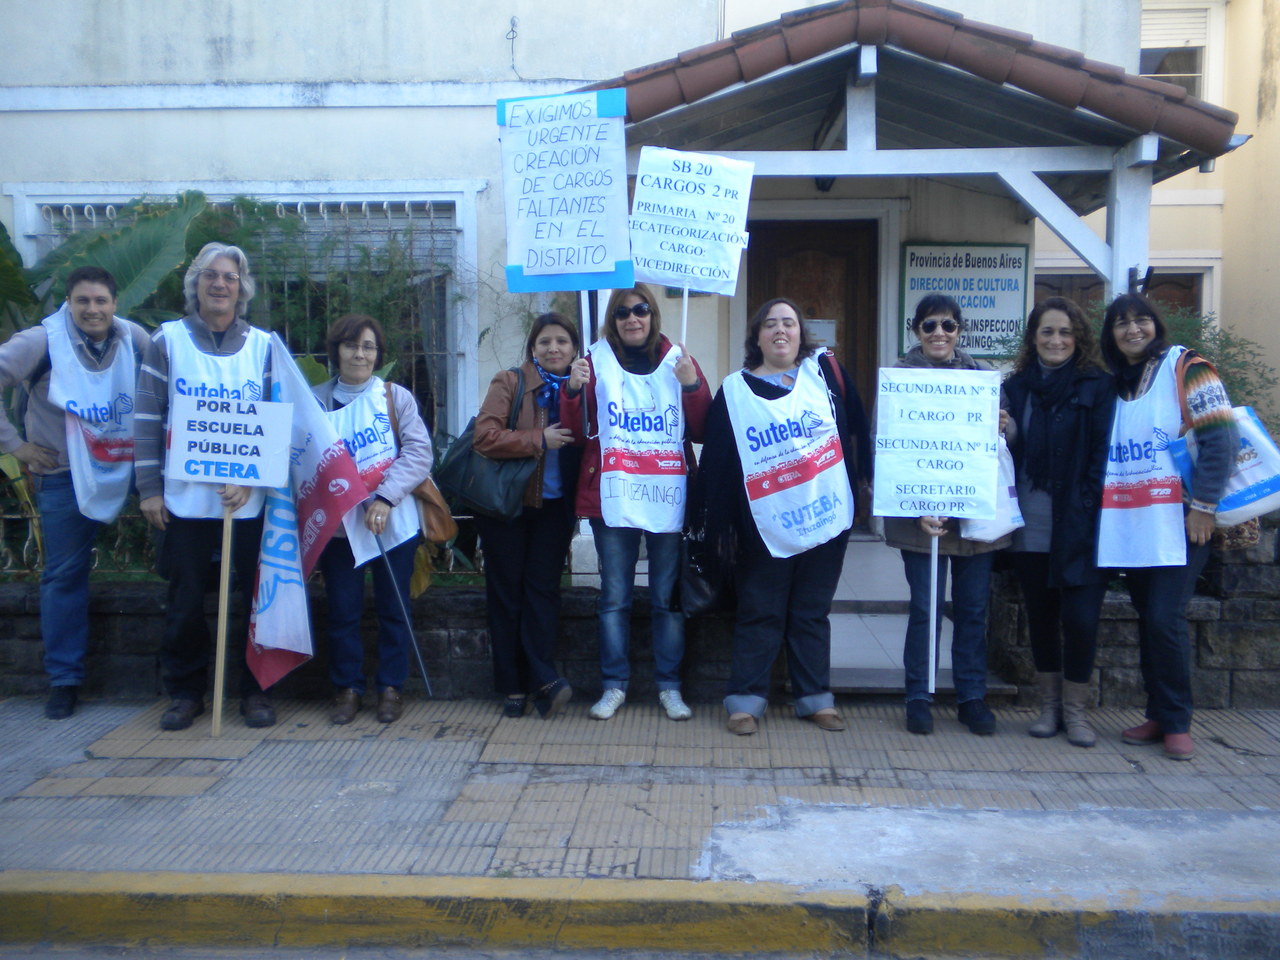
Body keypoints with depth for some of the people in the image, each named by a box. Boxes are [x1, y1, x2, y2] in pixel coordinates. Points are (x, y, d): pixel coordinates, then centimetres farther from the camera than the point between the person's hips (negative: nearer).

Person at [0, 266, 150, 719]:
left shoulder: (135, 338, -3)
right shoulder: (41, 342, -12)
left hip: (130, 465, 2)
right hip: (65, 475, -2)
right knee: (65, 574, 4)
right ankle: (64, 678, 17)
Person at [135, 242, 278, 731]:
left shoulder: (263, 344, 5)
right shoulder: (168, 340, 3)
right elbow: (148, 417, 2)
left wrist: (251, 479, -10)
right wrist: (149, 487, -3)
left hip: (250, 497, 0)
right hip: (185, 495, 0)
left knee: (259, 597, 5)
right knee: (186, 600, 7)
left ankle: (256, 690, 19)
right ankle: (185, 691, 23)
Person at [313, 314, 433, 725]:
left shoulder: (397, 397, 0)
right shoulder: (316, 401, 3)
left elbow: (418, 452, -8)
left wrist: (385, 498, -19)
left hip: (394, 521, 0)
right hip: (341, 523, 1)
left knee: (394, 607, 6)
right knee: (343, 610, 4)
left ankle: (391, 687, 20)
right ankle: (347, 688, 19)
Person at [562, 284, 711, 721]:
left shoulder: (678, 361, 7)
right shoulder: (596, 362, 6)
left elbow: (702, 431, 3)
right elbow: (577, 434, 3)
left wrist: (693, 386, -12)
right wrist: (574, 390, -13)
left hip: (669, 500, 0)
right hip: (612, 500, 0)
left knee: (667, 597, 6)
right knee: (614, 597, 5)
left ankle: (669, 685, 17)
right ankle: (614, 684, 16)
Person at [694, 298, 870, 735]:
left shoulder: (825, 371, 4)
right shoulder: (734, 391, 2)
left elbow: (856, 430, 7)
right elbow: (716, 461, 0)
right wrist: (718, 526, -3)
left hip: (827, 519, 2)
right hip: (765, 529, -1)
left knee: (813, 613, 12)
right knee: (759, 615, 5)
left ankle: (815, 697, 22)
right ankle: (745, 699, 14)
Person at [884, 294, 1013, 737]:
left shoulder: (982, 373, 8)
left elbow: (1011, 431, 11)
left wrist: (1002, 427, -14)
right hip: (923, 514, -3)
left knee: (973, 609, 10)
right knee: (925, 609, 3)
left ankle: (972, 697, 23)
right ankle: (918, 698, 16)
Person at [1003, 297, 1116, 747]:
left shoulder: (1098, 385, 0)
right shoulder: (1016, 386, 10)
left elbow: (1104, 452, -5)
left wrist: (1088, 509, -12)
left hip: (1079, 525, -3)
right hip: (1031, 526, 3)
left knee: (1080, 617, -4)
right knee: (1040, 616, 10)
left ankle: (1075, 709, 14)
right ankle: (1049, 705, 24)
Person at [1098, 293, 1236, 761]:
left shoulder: (1185, 366, -2)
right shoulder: (1112, 385, 14)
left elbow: (1221, 437, -9)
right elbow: (1098, 454, 19)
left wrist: (1204, 505, -14)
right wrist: (1100, 507, 8)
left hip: (1178, 523, -5)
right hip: (1129, 526, 5)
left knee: (1165, 618, -10)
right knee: (1148, 620, 8)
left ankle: (1177, 722, 4)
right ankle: (1158, 715, 18)